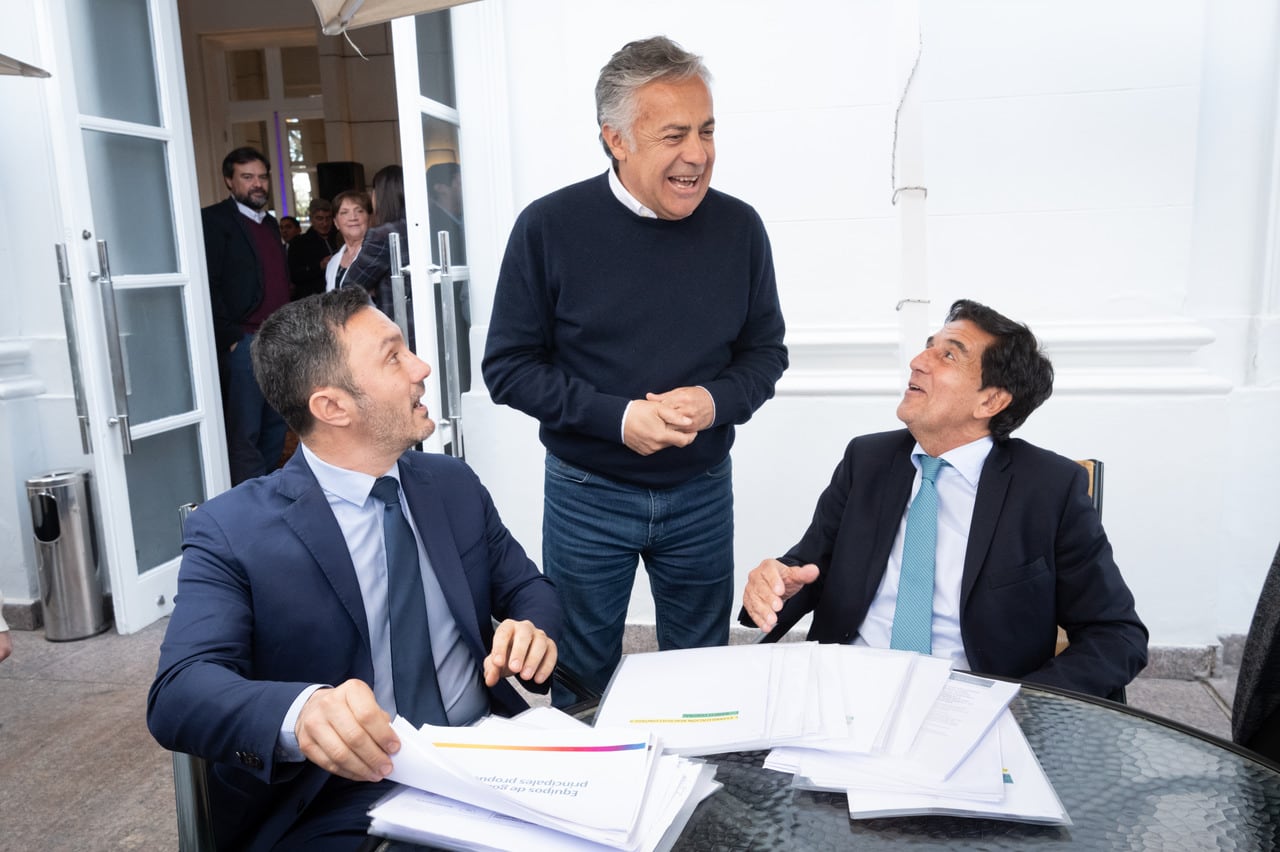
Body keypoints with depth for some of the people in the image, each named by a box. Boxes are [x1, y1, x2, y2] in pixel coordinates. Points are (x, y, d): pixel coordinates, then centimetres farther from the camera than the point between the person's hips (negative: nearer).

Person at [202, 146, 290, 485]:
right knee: (245, 434, -4)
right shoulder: (215, 219, -5)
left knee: (275, 427, 12)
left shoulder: (271, 223, 18)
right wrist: (231, 338, -15)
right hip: (244, 343, -7)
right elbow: (209, 284, -12)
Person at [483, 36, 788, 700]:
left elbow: (765, 351, 5)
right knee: (582, 680, 16)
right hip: (588, 494, -2)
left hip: (703, 491, 2)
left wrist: (716, 401, -17)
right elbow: (508, 366, -8)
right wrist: (616, 417, -21)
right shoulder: (550, 228, -11)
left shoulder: (738, 228, -5)